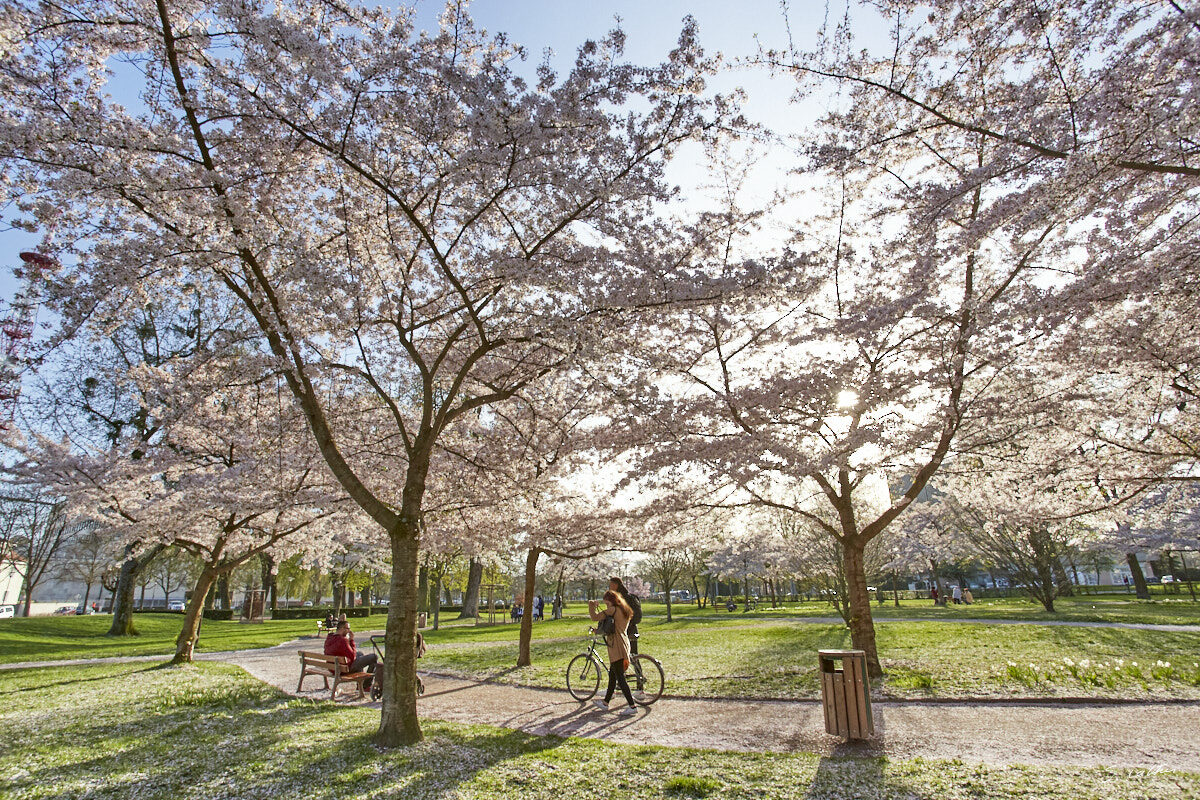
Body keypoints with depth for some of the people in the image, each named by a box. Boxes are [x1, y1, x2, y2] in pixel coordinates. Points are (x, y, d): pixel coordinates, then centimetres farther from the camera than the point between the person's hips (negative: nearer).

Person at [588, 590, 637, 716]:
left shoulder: (613, 610, -14)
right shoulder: (625, 611, 14)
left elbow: (595, 617, -15)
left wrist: (591, 605, 0)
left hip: (617, 646, -10)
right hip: (624, 644, 10)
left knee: (620, 677, -6)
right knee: (612, 675, 18)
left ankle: (632, 706, -5)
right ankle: (605, 702, 29)